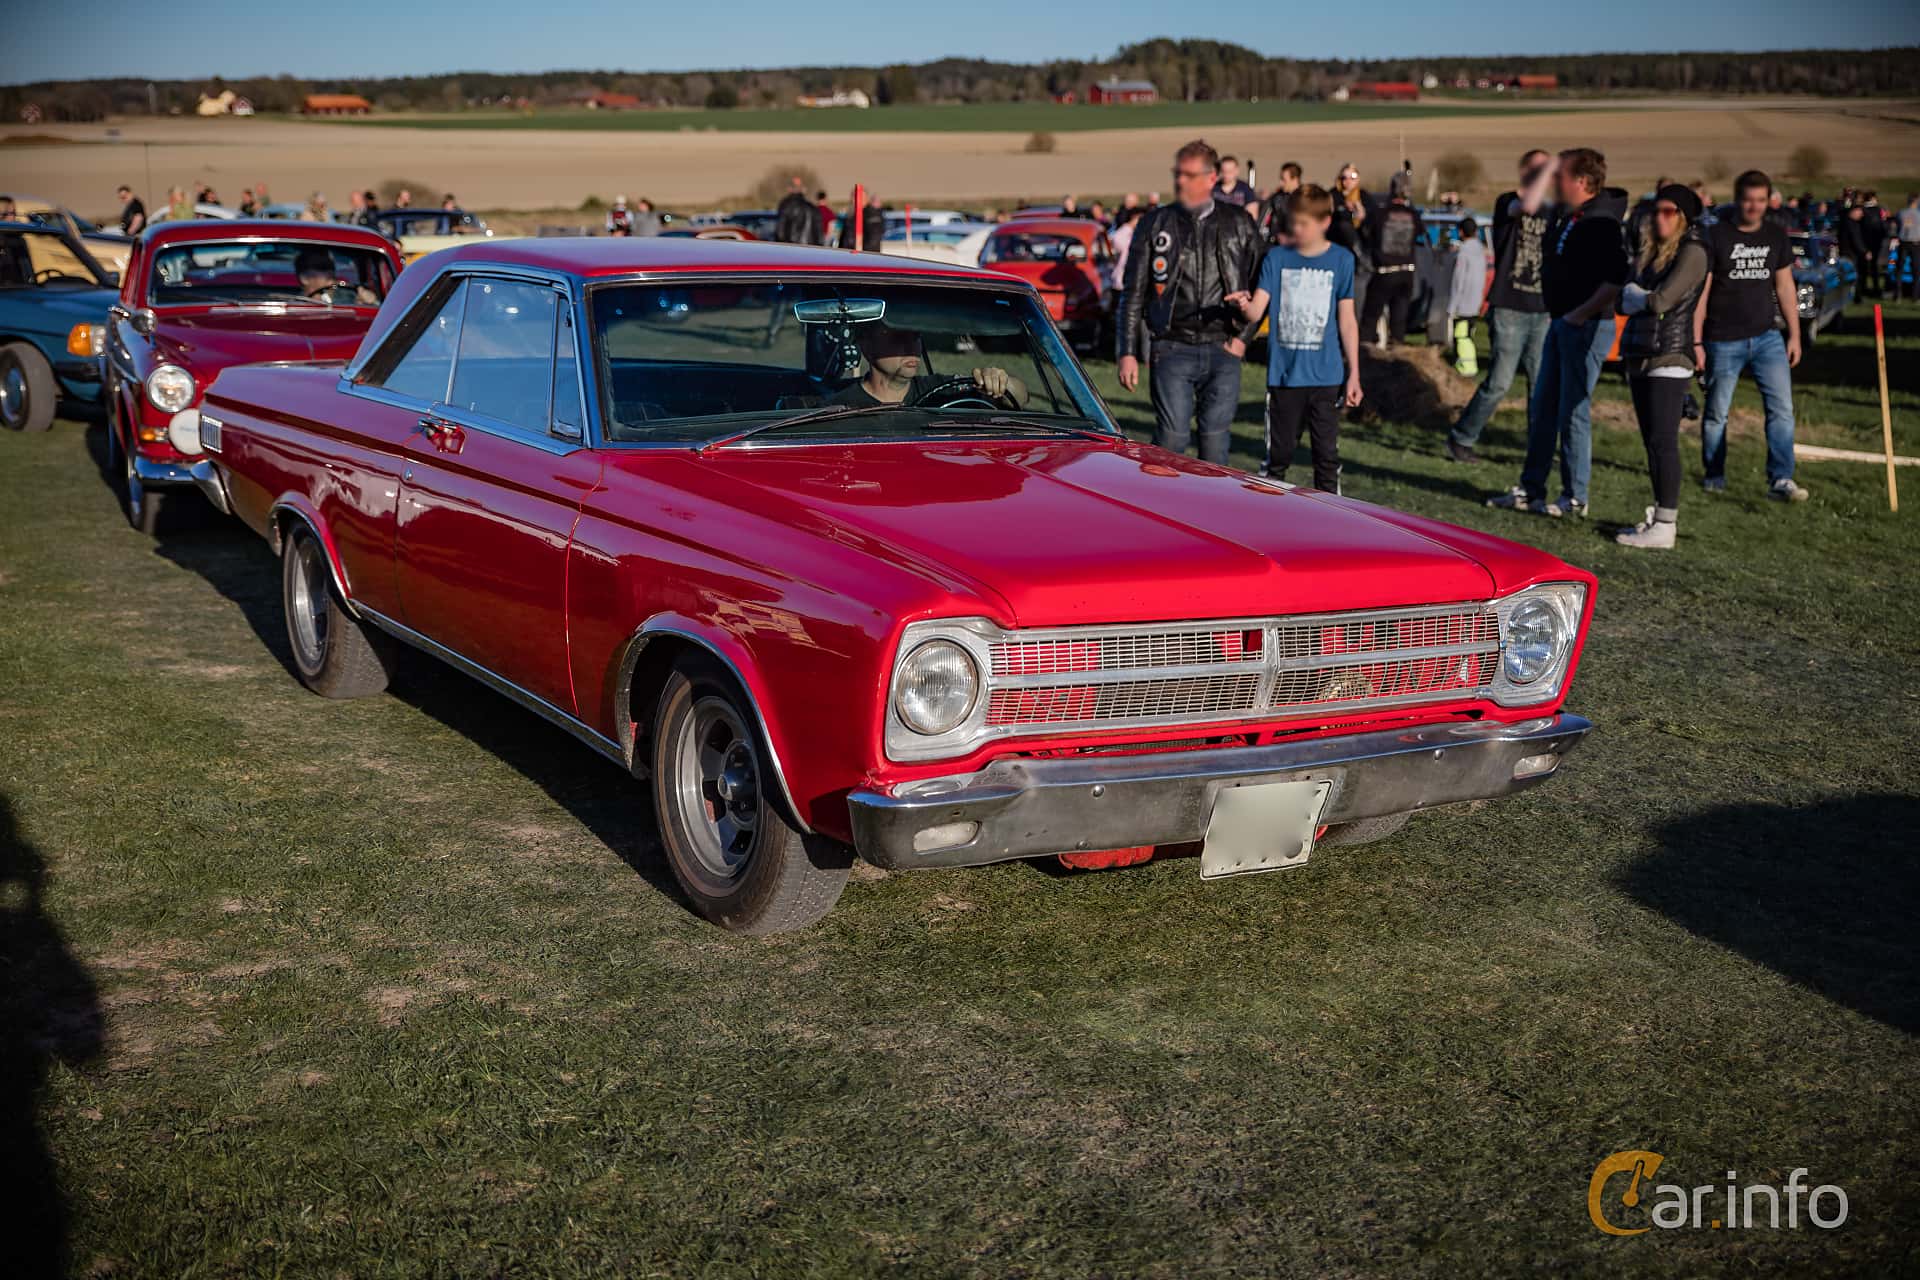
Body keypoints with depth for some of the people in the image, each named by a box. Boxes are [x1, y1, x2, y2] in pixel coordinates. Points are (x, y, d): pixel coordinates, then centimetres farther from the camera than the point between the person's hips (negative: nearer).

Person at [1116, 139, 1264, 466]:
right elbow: (1135, 295, 6)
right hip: (1173, 350, -1)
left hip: (1223, 352, 1)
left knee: (1215, 444, 4)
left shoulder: (1239, 224, 7)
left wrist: (1243, 336, 0)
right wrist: (1128, 353, 0)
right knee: (1170, 439, -8)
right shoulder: (1155, 225, 6)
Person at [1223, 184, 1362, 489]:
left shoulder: (1341, 260, 2)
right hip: (1283, 374, 0)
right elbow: (1257, 311, -7)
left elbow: (1347, 321, 6)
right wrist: (1244, 306, -31)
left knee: (1326, 453, 6)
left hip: (1326, 376, 0)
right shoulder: (1277, 257, 2)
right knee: (1277, 454, 8)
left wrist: (1354, 373, 4)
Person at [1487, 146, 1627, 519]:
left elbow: (1617, 278, -26)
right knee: (1541, 408, 13)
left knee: (1573, 412, -3)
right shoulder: (1566, 218, 10)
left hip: (1586, 327, -10)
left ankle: (1574, 498, 7)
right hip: (1560, 323, 10)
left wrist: (1581, 314, -22)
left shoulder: (1601, 223, -18)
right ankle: (1530, 489, 22)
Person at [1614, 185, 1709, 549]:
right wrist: (1635, 297, -6)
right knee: (1652, 441, 10)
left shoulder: (1692, 252, -6)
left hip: (1669, 358, -8)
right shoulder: (1648, 252, 19)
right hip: (1639, 356, 8)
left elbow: (1662, 300, -15)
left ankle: (1665, 527, -11)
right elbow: (1623, 302, 14)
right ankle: (1660, 515, 16)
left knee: (1662, 441, -11)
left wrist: (1635, 295, 2)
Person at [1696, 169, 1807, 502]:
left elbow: (1785, 288, 14)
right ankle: (1714, 476, 22)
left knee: (1782, 408, -6)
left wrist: (1794, 335, 10)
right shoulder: (1715, 237, -4)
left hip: (1767, 336, 3)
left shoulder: (1776, 237, 8)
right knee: (1716, 413, 6)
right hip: (1724, 340, -3)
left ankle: (1781, 480, -6)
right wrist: (1696, 341, -8)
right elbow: (1700, 293, -4)